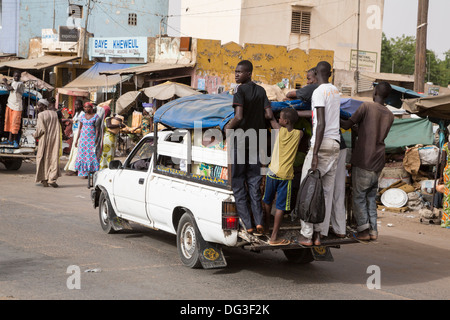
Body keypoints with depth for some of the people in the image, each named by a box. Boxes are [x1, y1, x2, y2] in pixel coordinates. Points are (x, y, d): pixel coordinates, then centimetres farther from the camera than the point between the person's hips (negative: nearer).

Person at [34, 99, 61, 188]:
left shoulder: (41, 115, -9)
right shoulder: (54, 114, 8)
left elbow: (41, 129, -15)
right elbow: (58, 128, 9)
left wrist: (35, 135, 1)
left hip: (44, 140, -4)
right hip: (54, 140, 4)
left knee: (43, 159, 7)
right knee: (54, 158, 4)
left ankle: (44, 180, 6)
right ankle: (52, 179, -7)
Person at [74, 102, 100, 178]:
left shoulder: (95, 116, 1)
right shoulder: (82, 116, 10)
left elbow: (97, 128, -2)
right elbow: (80, 128, 12)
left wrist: (96, 139, -11)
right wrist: (77, 139, 9)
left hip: (92, 138, -3)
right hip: (83, 137, 3)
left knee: (92, 154, -8)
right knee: (83, 154, -2)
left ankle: (94, 173, -6)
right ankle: (84, 173, 2)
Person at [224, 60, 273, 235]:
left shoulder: (241, 90, -12)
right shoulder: (261, 91, 7)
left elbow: (238, 117, -21)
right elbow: (268, 114, 2)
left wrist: (228, 128, -6)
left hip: (239, 140, -6)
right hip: (256, 140, 6)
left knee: (238, 184, 2)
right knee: (254, 183, 12)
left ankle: (247, 225, 1)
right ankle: (259, 221, 2)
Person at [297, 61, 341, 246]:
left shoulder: (319, 92, -10)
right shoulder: (335, 91, 15)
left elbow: (321, 124, -18)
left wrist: (315, 153, -20)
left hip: (322, 143, -8)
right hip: (335, 143, 8)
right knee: (326, 191, 7)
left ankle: (306, 235, -4)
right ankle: (317, 233, 9)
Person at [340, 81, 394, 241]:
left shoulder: (367, 106, -9)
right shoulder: (390, 116, 10)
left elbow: (347, 125, -5)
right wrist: (358, 130, 32)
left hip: (363, 162, -6)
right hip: (377, 163, 6)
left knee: (359, 197, 2)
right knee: (371, 197, 15)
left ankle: (364, 230, -1)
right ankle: (373, 230, 11)